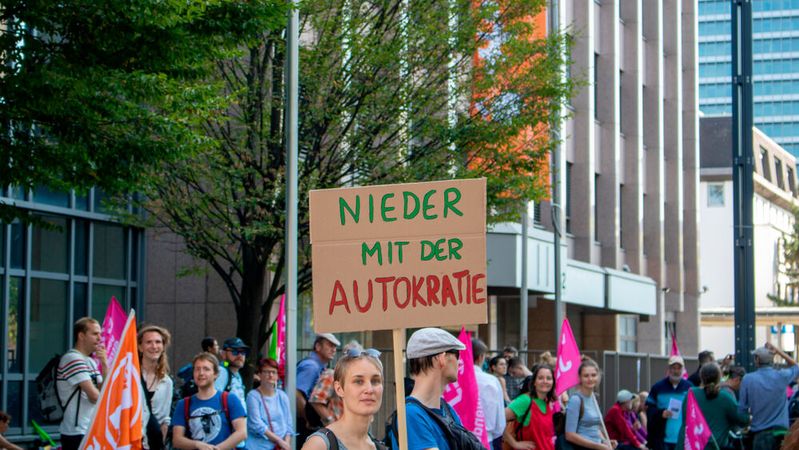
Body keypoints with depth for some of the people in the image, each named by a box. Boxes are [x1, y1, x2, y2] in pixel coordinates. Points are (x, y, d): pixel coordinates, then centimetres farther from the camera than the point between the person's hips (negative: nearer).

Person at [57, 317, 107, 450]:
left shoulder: (91, 362, 15)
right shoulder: (72, 358, -13)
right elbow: (94, 395, -19)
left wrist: (104, 364, -1)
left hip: (91, 431, 9)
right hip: (77, 433, -9)